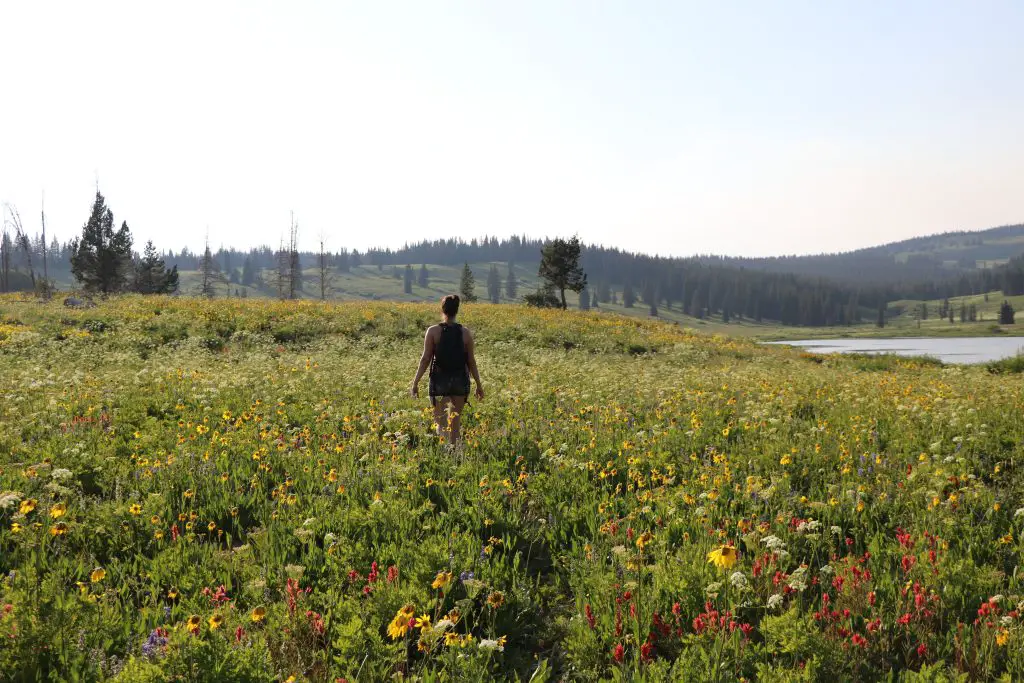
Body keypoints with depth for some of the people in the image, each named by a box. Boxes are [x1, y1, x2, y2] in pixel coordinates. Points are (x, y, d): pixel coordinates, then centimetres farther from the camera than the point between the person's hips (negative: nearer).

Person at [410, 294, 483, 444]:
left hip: (440, 381, -2)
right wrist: (479, 385, 11)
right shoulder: (466, 332, 0)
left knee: (440, 422, 3)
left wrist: (415, 382, -1)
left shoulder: (433, 331, -7)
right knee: (455, 422, 16)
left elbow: (426, 359, -8)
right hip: (460, 381, 3)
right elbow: (471, 361, 3)